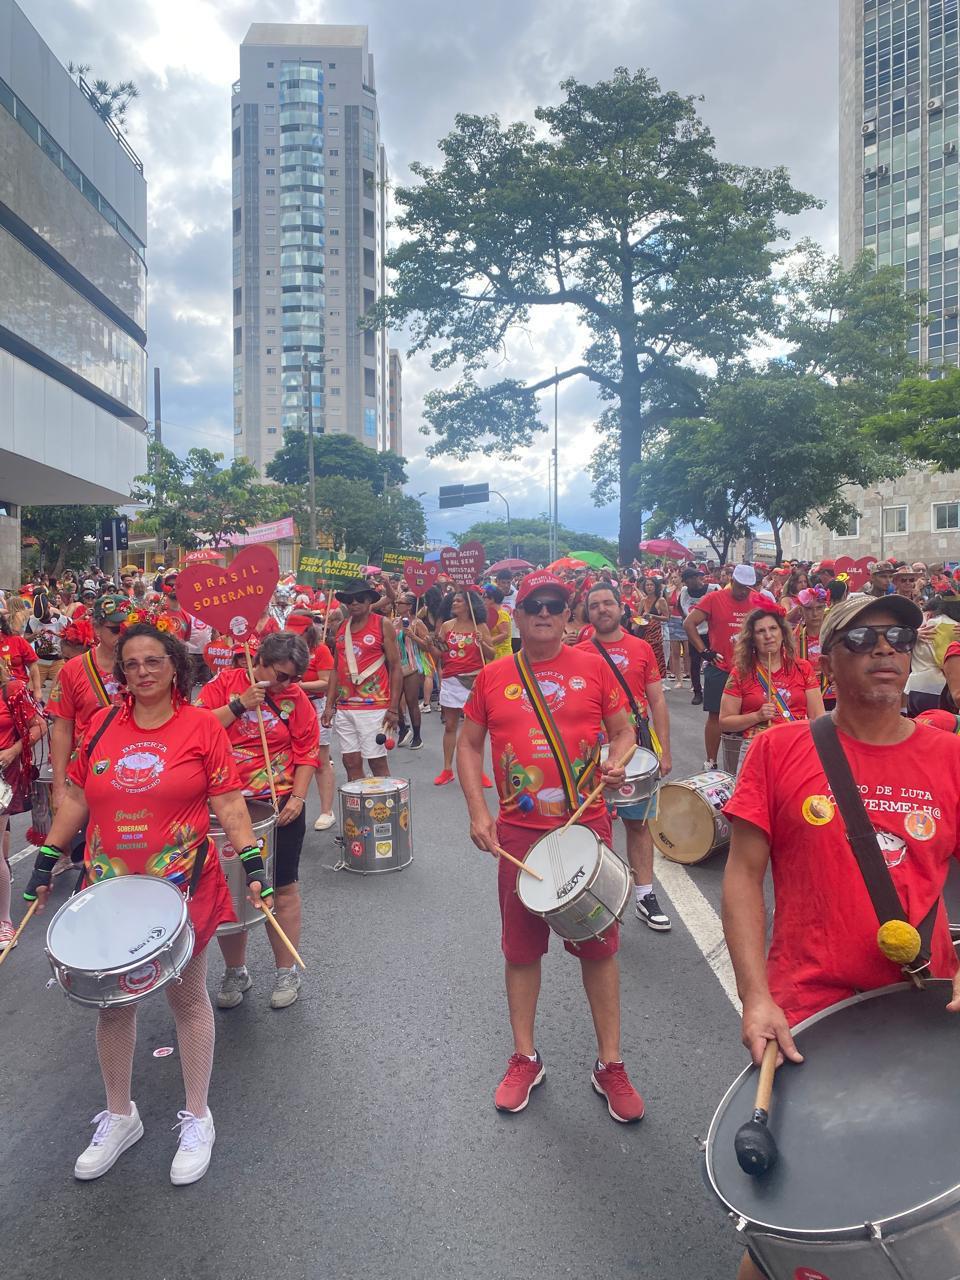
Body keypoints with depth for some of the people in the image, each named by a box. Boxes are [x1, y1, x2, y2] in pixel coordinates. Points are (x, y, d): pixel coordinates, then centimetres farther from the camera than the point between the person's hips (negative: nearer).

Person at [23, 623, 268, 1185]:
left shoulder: (201, 725, -8)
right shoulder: (102, 725, 2)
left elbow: (228, 803, -7)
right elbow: (77, 799, 11)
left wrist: (253, 862, -15)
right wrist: (46, 862, 10)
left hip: (182, 887, -3)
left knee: (188, 997, 11)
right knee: (112, 1002, 15)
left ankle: (198, 1117, 30)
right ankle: (119, 1116, 37)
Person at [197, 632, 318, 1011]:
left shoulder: (296, 697, -2)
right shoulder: (224, 684, -3)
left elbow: (306, 752, 0)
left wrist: (298, 797, -8)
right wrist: (238, 706, -21)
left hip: (280, 806, 0)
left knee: (283, 888, 8)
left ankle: (287, 971, 24)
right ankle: (235, 971, 29)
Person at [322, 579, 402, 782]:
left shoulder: (383, 625, -3)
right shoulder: (342, 628, 12)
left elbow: (395, 668, -5)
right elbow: (335, 669, 16)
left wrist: (393, 708, -11)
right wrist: (329, 705, 9)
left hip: (373, 707, -5)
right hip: (344, 708, 5)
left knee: (377, 761, -1)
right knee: (351, 762, 7)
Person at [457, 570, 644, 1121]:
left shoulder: (594, 668, -1)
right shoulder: (493, 676, 1)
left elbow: (625, 730, 7)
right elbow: (469, 745, 7)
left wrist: (618, 762, -16)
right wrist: (477, 813, -3)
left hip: (587, 827, -1)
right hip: (518, 832, 1)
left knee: (599, 944, 8)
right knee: (522, 947, 12)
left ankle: (611, 1064, 26)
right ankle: (525, 1059, 31)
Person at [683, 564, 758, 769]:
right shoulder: (714, 599, -7)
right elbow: (689, 624, -7)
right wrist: (704, 651, -10)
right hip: (720, 669, -3)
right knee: (715, 715, 3)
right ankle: (711, 763, 13)